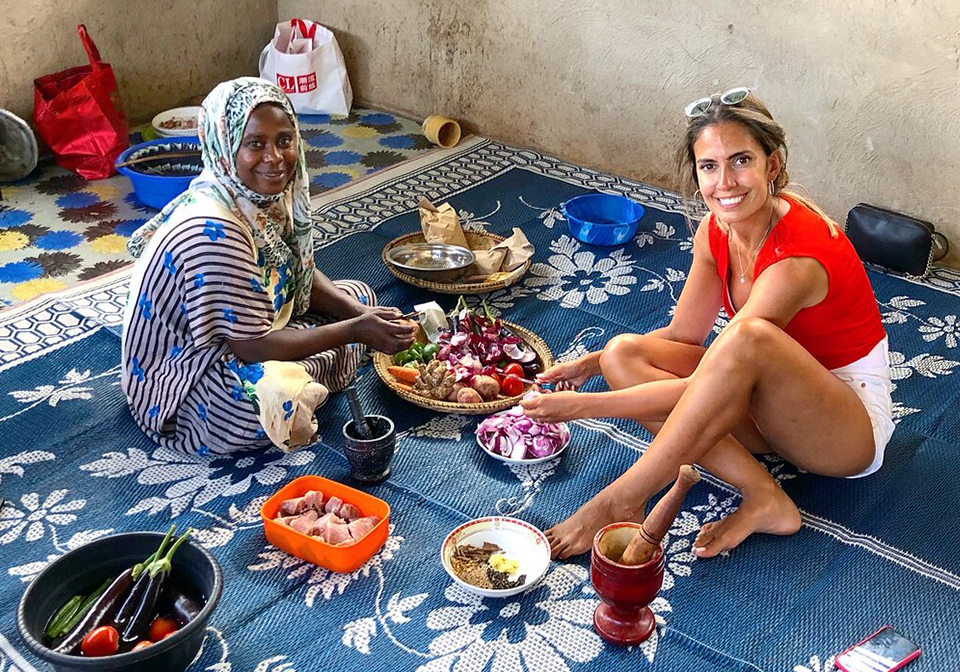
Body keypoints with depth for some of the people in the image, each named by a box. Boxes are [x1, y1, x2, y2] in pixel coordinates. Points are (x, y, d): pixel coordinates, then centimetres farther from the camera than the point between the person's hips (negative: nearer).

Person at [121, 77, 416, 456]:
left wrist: (361, 314, -11)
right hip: (181, 379, -9)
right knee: (281, 395, -39)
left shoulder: (267, 196, -5)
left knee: (359, 296, 11)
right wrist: (355, 331, -24)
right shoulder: (212, 232, -31)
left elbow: (303, 275, 8)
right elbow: (252, 346, -28)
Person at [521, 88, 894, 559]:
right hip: (774, 403, 8)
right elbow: (683, 336, 6)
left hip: (852, 425, -7)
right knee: (623, 352, -13)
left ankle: (619, 503, -31)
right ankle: (763, 498, -20)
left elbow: (725, 362, -28)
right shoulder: (716, 230, -6)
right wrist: (591, 364, -6)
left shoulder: (798, 258, -29)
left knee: (750, 336, -39)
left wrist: (586, 405, -27)